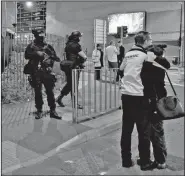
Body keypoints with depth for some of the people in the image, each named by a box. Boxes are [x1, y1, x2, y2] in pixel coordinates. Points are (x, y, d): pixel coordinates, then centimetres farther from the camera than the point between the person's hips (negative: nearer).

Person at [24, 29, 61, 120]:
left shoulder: (47, 46, 12)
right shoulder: (31, 46, 7)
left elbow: (54, 56, 15)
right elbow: (26, 55, -4)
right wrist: (36, 53, -15)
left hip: (47, 72, 1)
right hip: (36, 73, -1)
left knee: (50, 91, 0)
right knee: (38, 92, 5)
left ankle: (53, 111, 7)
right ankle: (39, 111, 16)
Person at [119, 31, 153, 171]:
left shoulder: (128, 54, 12)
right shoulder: (146, 54, -6)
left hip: (126, 95, 7)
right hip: (139, 96, -6)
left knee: (126, 129, 11)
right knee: (144, 130, 5)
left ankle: (126, 160, 20)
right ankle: (145, 163, 14)